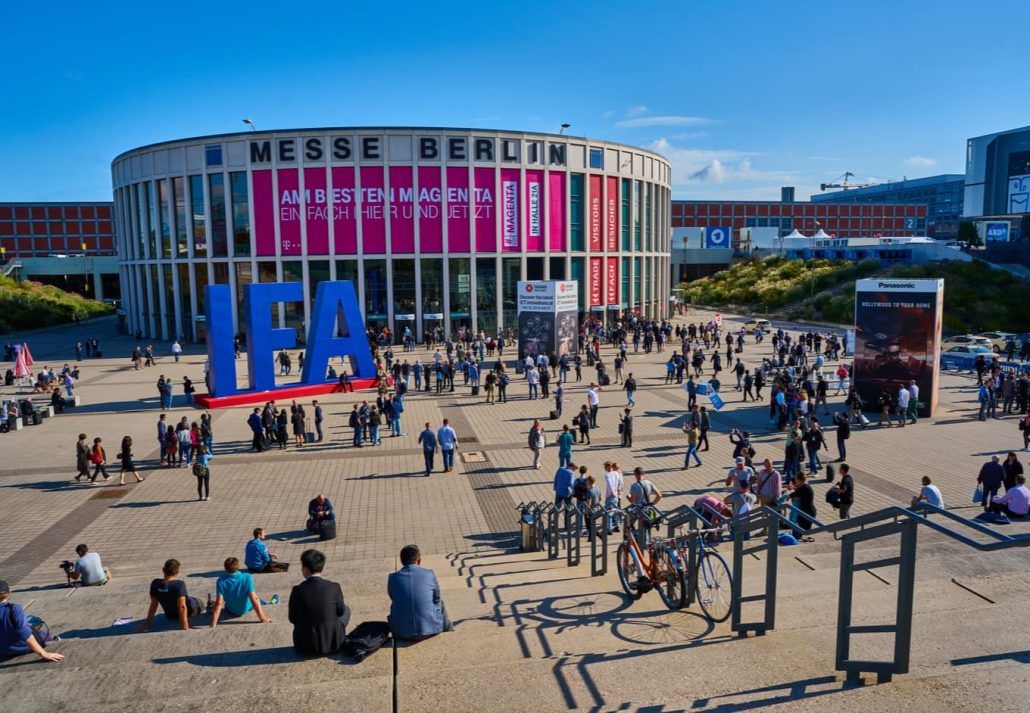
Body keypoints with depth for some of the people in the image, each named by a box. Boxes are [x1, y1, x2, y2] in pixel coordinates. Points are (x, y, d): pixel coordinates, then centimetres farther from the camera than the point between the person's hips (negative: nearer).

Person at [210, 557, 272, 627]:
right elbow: (254, 598, -29)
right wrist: (262, 618, -25)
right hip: (246, 608, -1)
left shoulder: (221, 581, -27)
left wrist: (213, 624, -23)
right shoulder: (247, 577, -29)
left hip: (231, 611, 1)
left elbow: (218, 603, -28)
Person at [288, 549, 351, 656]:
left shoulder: (297, 590, -13)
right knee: (346, 609, 24)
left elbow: (292, 618, -1)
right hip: (332, 643, -1)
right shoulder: (334, 587, -12)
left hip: (305, 647, 1)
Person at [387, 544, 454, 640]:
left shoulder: (393, 578, -5)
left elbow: (394, 600, 11)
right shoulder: (429, 574, -7)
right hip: (430, 629, -1)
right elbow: (437, 598, 7)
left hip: (402, 633, 1)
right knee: (440, 602, 29)